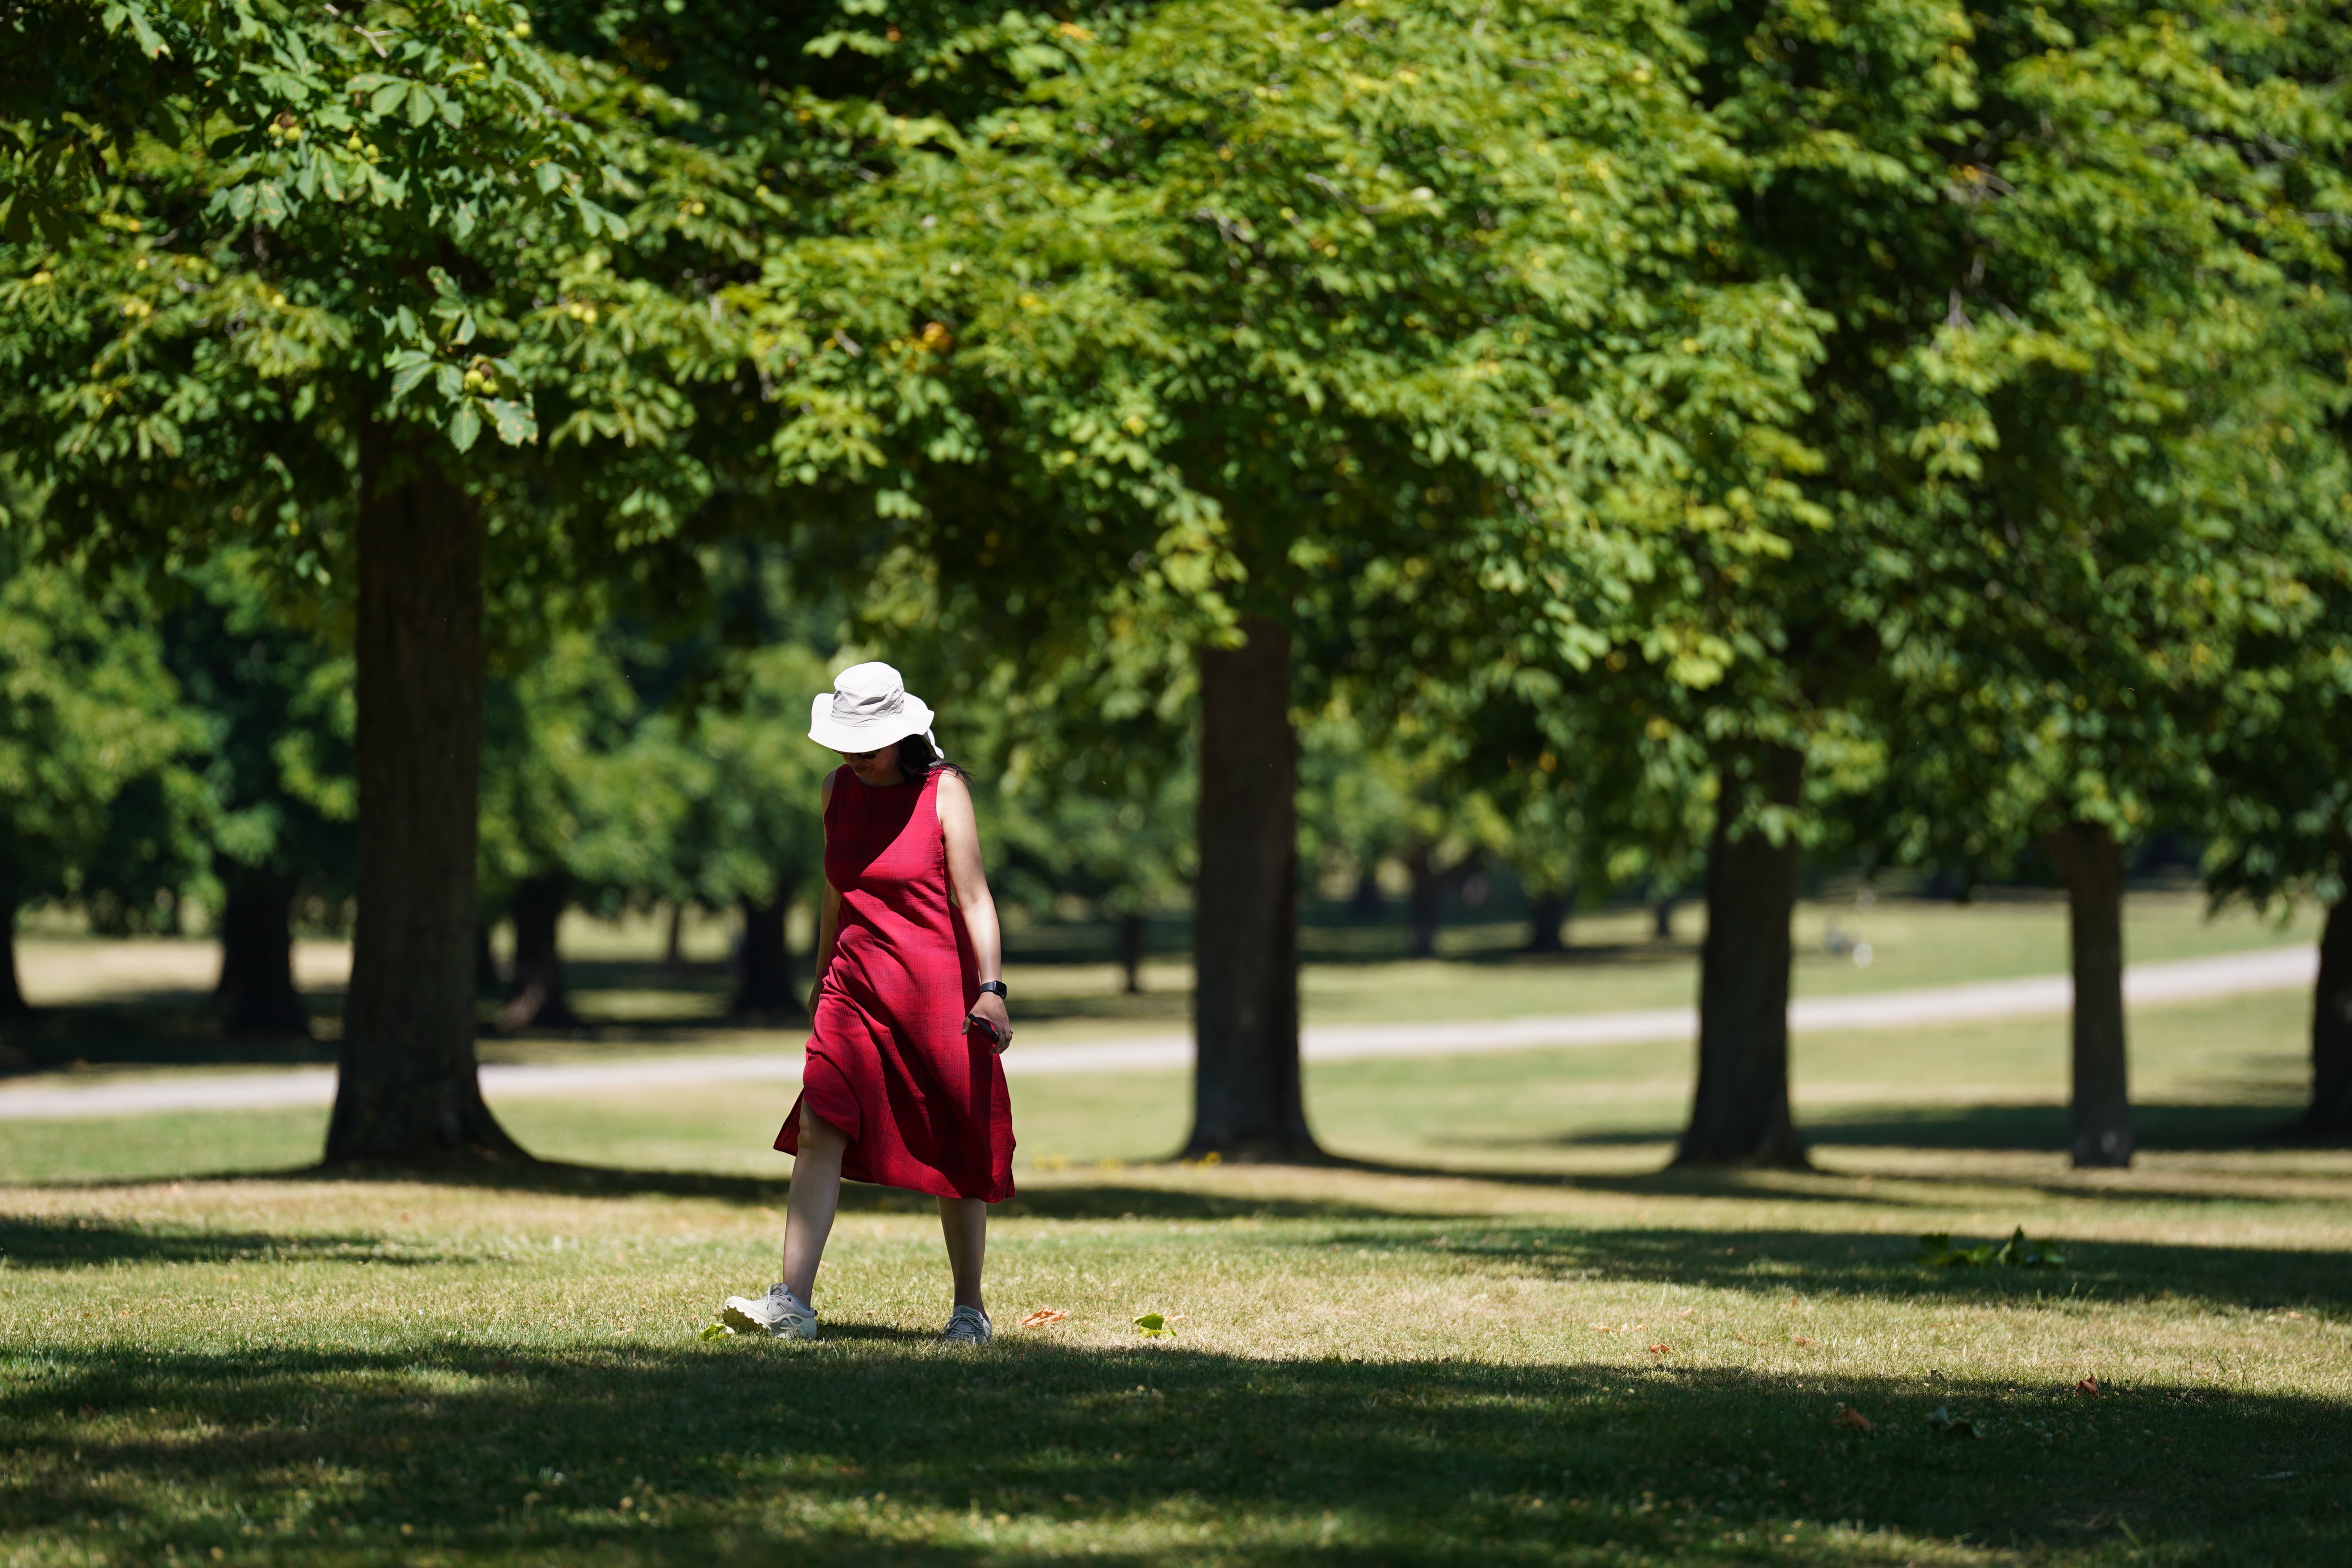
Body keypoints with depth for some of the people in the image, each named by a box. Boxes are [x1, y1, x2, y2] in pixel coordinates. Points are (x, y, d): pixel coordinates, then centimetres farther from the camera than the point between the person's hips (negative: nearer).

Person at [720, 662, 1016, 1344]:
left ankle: (970, 1310, 17)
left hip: (936, 987, -4)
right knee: (819, 1133, -12)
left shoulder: (943, 791, -7)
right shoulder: (838, 791, 8)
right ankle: (793, 1303, -17)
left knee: (958, 1153, 4)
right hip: (855, 986, 4)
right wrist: (823, 982, 27)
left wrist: (991, 989, -20)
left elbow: (973, 899, -10)